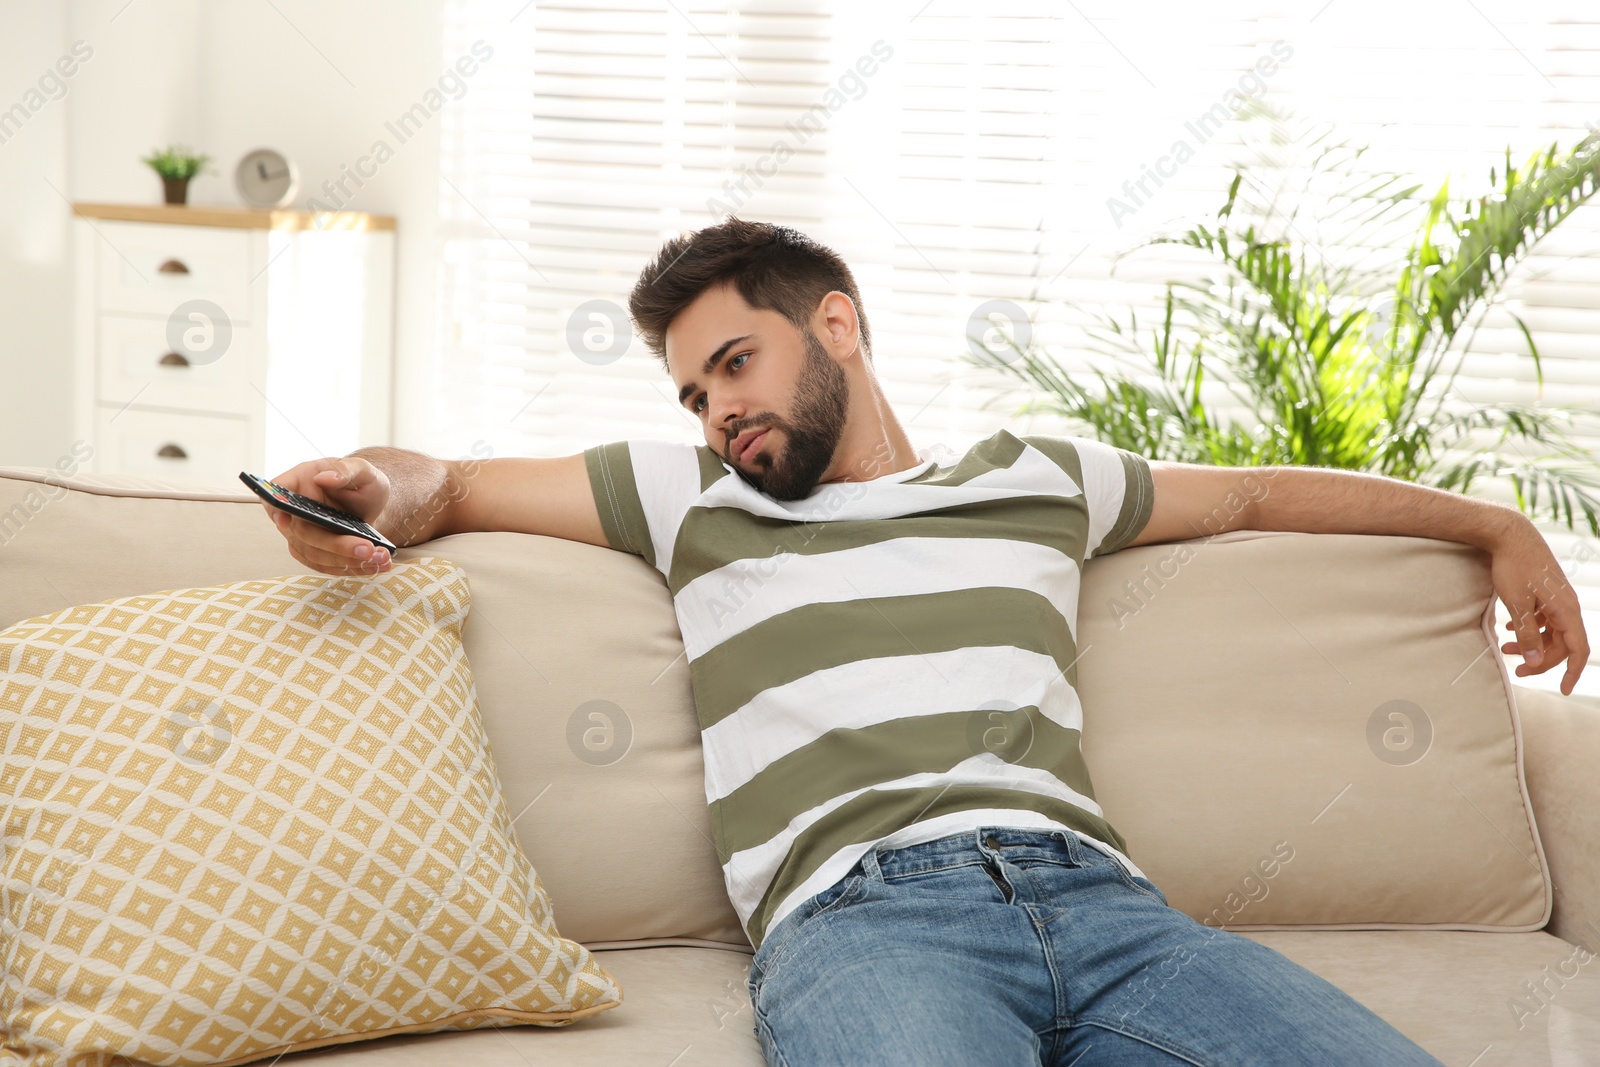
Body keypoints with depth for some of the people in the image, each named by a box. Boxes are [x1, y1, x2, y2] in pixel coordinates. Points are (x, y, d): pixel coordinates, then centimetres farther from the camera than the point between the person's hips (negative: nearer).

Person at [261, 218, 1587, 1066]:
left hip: (1093, 894, 3)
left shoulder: (1034, 479, 27)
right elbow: (448, 485, 25)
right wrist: (371, 493, 0)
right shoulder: (690, 499, 24)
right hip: (858, 913, -2)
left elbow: (1260, 490, 39)